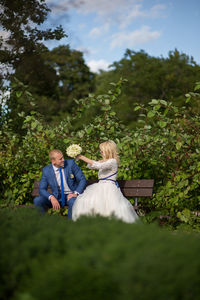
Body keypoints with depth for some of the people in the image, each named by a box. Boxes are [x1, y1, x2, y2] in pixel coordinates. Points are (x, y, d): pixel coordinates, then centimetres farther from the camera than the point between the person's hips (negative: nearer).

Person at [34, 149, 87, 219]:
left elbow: (82, 180, -6)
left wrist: (76, 193, -22)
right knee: (37, 201, -20)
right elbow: (42, 189, -4)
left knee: (73, 202, -37)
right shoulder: (46, 170, -5)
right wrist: (51, 197, -24)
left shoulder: (70, 163, -10)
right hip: (57, 197, 2)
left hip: (71, 195, -2)